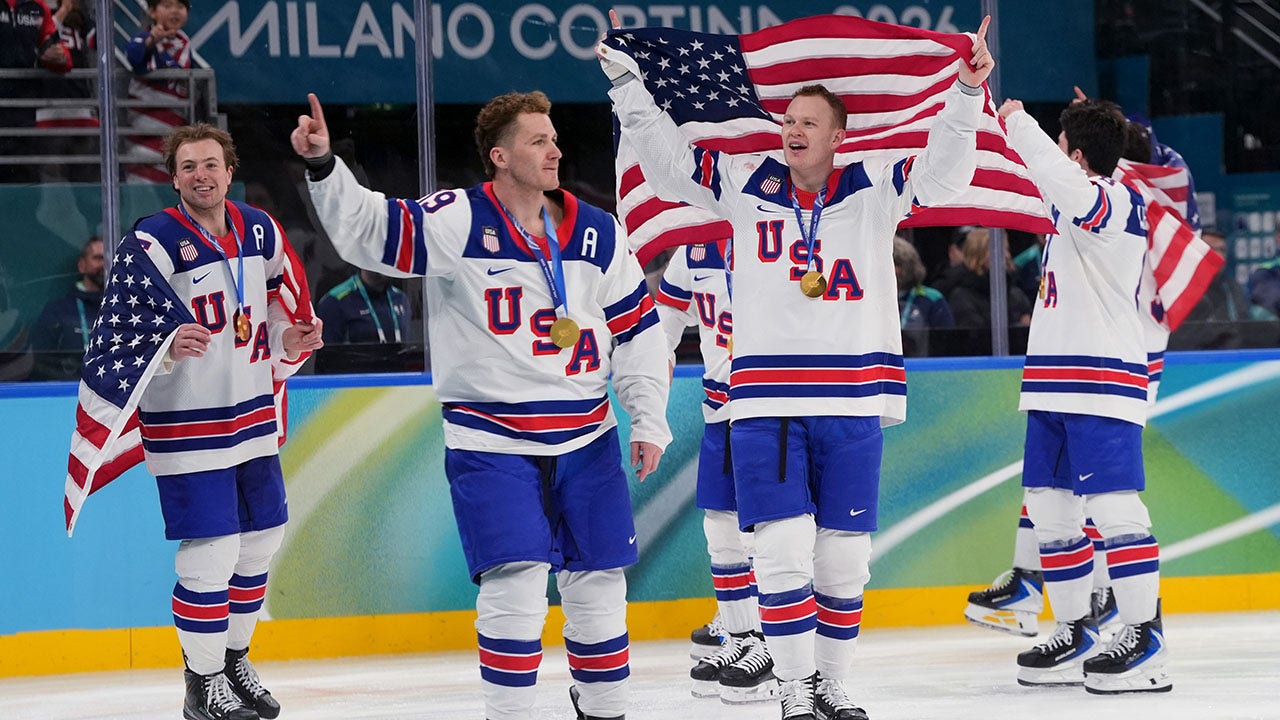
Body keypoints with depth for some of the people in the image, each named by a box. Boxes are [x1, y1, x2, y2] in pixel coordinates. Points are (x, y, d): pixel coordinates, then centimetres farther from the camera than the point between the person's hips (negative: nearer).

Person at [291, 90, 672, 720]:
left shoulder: (597, 236, 2)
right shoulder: (457, 223, -10)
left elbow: (637, 327, 8)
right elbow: (367, 231, -18)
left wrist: (649, 421, 4)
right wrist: (323, 165, -33)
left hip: (585, 439, 4)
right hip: (490, 442, -4)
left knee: (597, 576, 10)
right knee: (516, 576, -12)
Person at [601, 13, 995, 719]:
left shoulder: (873, 192, 4)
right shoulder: (746, 187, 6)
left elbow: (942, 171, -5)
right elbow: (668, 163, 7)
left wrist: (967, 91, -18)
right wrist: (626, 79, 0)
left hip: (852, 403, 1)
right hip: (767, 402, -1)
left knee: (843, 556, 6)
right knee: (784, 550, -8)